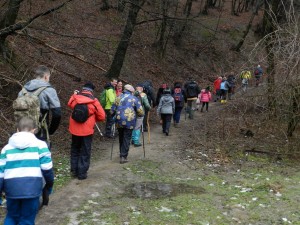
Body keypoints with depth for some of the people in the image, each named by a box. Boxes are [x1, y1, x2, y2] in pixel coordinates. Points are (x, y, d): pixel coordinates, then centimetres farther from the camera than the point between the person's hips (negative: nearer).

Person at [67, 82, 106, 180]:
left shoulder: (75, 97, -3)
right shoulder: (94, 101, -10)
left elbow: (70, 104, 18)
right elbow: (102, 116, -6)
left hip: (74, 130, 3)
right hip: (87, 131, -3)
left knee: (75, 150, 20)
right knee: (85, 153, 7)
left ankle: (74, 171, 25)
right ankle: (82, 173, 9)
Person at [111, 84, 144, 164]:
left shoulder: (118, 98, 10)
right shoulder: (134, 99, 2)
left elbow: (112, 111, 10)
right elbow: (141, 112, -1)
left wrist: (115, 114, 29)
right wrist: (137, 114, 19)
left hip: (119, 121, 3)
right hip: (129, 121, -3)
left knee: (121, 138, 18)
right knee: (126, 139, 1)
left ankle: (122, 154, 29)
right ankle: (123, 157, -3)